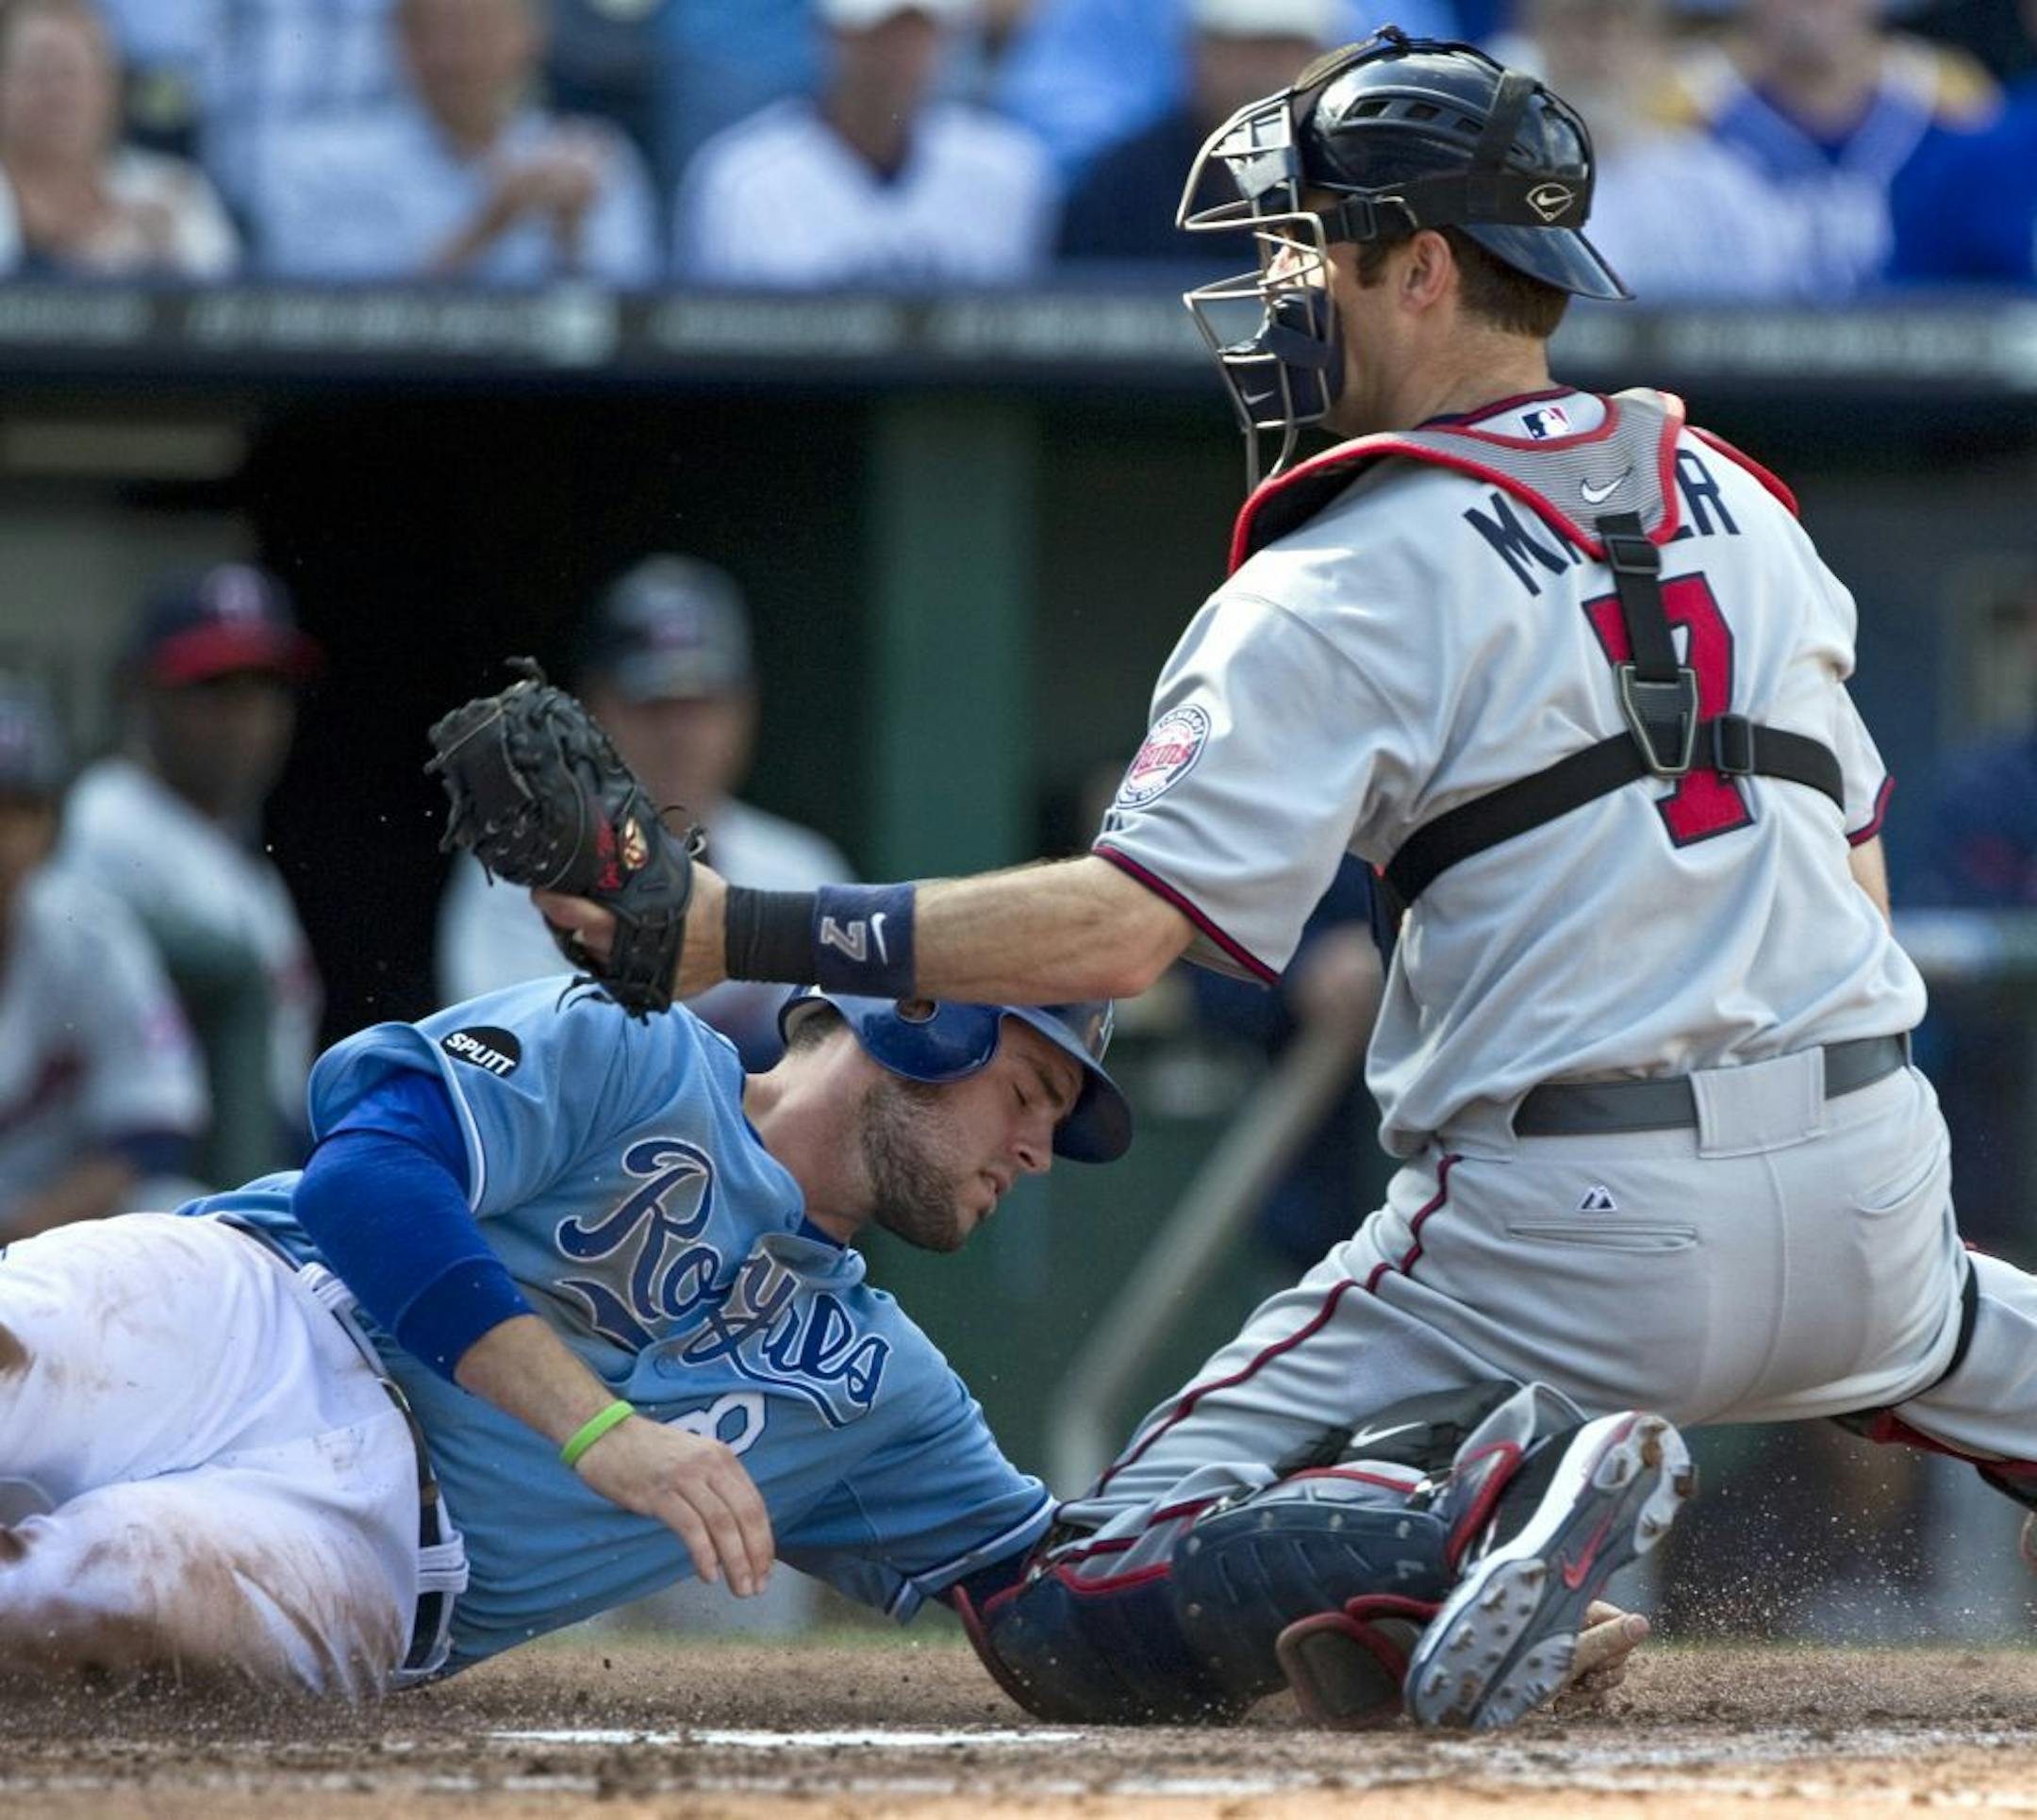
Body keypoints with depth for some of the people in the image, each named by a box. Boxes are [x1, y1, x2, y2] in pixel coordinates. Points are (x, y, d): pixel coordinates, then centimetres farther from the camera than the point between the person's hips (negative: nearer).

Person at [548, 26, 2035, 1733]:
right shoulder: (1737, 504, 14)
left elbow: (1120, 929, -18)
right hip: (1869, 1184, 7)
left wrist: (741, 935, -18)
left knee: (1078, 1610, -5)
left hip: (1564, 1232, -7)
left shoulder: (1348, 585, -7)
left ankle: (1515, 1496, -24)